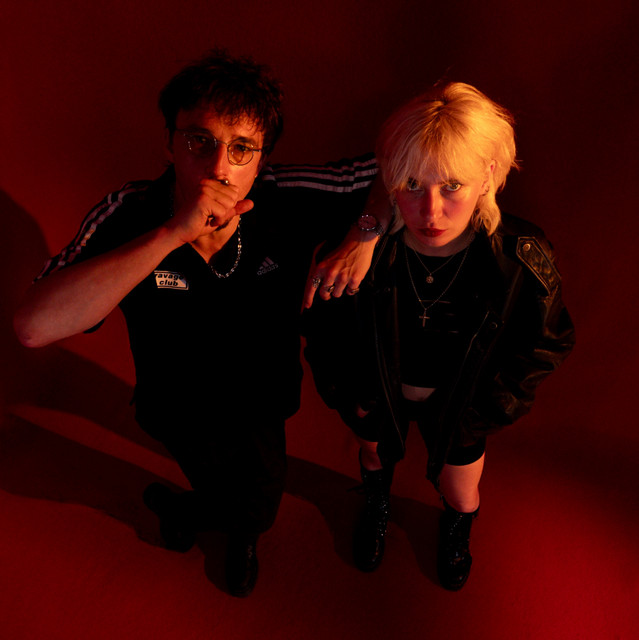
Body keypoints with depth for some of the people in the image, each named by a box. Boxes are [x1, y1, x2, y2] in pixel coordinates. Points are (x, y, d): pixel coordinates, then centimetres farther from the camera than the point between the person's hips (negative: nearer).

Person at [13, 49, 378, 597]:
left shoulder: (288, 203, -30)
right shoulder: (129, 217, -31)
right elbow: (35, 326, -45)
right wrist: (171, 234, -49)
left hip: (264, 407, 1)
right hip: (179, 410, -1)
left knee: (259, 505, 31)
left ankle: (184, 510, 65)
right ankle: (237, 530, 71)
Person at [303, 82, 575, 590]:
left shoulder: (525, 261, -33)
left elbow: (547, 345, -11)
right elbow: (321, 329, -12)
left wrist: (488, 409, -10)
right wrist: (349, 395, -8)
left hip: (461, 408, 0)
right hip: (378, 395, 0)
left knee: (460, 496, 28)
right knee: (375, 453, 33)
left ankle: (457, 529, 69)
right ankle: (378, 505, 73)